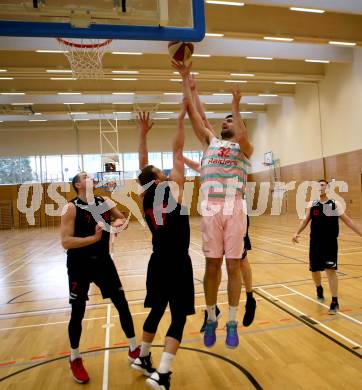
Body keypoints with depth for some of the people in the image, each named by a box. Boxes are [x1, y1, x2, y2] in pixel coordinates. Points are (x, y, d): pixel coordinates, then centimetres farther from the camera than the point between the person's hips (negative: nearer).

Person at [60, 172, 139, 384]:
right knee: (77, 313, 8)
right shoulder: (71, 208, -14)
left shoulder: (105, 202, 0)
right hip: (80, 266, -4)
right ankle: (75, 360, 32)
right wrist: (94, 238, -30)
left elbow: (122, 219, 13)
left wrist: (119, 223, -10)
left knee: (122, 304, 7)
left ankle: (134, 350, 26)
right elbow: (66, 242, -21)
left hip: (103, 261, 4)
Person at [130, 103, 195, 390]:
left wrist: (143, 133, 16)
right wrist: (182, 118, -1)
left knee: (156, 310, 22)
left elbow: (143, 166, 14)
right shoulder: (173, 188, -10)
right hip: (177, 262, -6)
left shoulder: (146, 197, 3)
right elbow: (177, 150, -6)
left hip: (158, 262, 6)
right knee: (179, 316, 2)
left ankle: (143, 359, 37)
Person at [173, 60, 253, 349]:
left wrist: (236, 107, -5)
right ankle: (211, 319, 21)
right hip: (211, 209, 2)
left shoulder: (244, 147, 11)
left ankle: (232, 322, 17)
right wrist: (185, 79, 13)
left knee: (233, 265, 4)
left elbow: (242, 137, -15)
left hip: (235, 209, -2)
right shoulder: (210, 141, 19)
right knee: (212, 265, 6)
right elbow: (192, 111, 14)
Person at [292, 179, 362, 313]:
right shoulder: (312, 204, 5)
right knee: (314, 270, 11)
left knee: (330, 270, -9)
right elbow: (305, 220, 3)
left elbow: (347, 220, -1)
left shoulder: (335, 204, -2)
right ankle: (319, 289, 42)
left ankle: (335, 301, 5)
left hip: (330, 243, -3)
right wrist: (297, 233, -11)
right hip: (315, 243, 3)